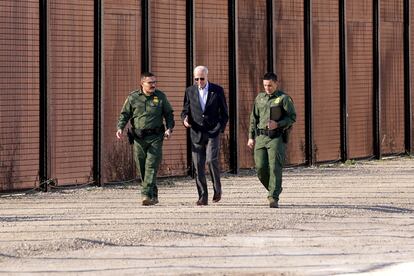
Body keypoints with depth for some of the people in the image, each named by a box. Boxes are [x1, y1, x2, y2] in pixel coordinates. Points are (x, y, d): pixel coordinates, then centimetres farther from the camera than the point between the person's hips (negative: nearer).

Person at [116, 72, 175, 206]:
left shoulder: (160, 96, 7)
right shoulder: (132, 97, 5)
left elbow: (169, 114, 12)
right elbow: (124, 114, 7)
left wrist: (169, 128, -3)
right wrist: (120, 128, -9)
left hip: (155, 137, -1)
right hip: (139, 138, 1)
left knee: (151, 166, -13)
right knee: (142, 168, 4)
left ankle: (147, 194, -17)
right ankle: (154, 195, 16)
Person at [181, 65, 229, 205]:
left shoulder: (217, 90, 2)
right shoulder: (190, 91, 7)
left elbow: (224, 113, 6)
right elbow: (185, 110, 13)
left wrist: (220, 129, -5)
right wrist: (185, 119, -9)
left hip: (213, 132, -2)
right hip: (196, 134, 2)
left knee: (211, 159, -19)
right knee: (198, 166, -2)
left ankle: (217, 189, 2)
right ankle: (203, 197, 4)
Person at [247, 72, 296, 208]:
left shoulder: (283, 98, -1)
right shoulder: (259, 98, 15)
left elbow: (292, 117, -3)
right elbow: (254, 118, 19)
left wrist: (278, 124, -17)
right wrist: (251, 137, 14)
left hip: (277, 137, -5)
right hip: (261, 136, 5)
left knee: (275, 167, -12)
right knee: (261, 167, -2)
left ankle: (274, 198, -12)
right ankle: (274, 189, 22)